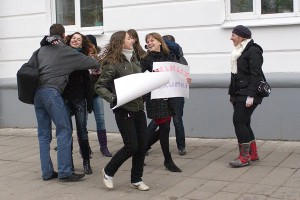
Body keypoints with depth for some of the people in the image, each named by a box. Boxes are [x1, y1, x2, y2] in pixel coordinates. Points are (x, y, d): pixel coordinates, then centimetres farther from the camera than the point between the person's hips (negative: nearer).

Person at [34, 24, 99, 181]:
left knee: (43, 134, 9)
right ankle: (64, 172, -5)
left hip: (37, 91, 7)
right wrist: (98, 65, 28)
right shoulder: (65, 50, 3)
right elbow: (89, 62, 7)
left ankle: (47, 172, 13)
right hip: (51, 91, -7)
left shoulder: (42, 50, 20)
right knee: (64, 130, -3)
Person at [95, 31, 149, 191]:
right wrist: (113, 99, -27)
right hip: (123, 110, -7)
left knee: (142, 145, 7)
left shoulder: (134, 60, 10)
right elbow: (99, 87, -13)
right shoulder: (112, 63, -11)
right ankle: (108, 171, 16)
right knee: (131, 146, -6)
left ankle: (136, 179, 21)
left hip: (139, 108, 7)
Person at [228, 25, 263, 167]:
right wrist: (232, 93, 19)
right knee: (243, 123, 10)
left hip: (247, 94, -9)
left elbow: (255, 75, -18)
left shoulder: (253, 51, -11)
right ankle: (253, 154, 20)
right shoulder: (239, 51, 17)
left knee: (239, 121, -12)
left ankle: (244, 157, -6)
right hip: (238, 94, 9)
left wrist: (250, 95, -23)